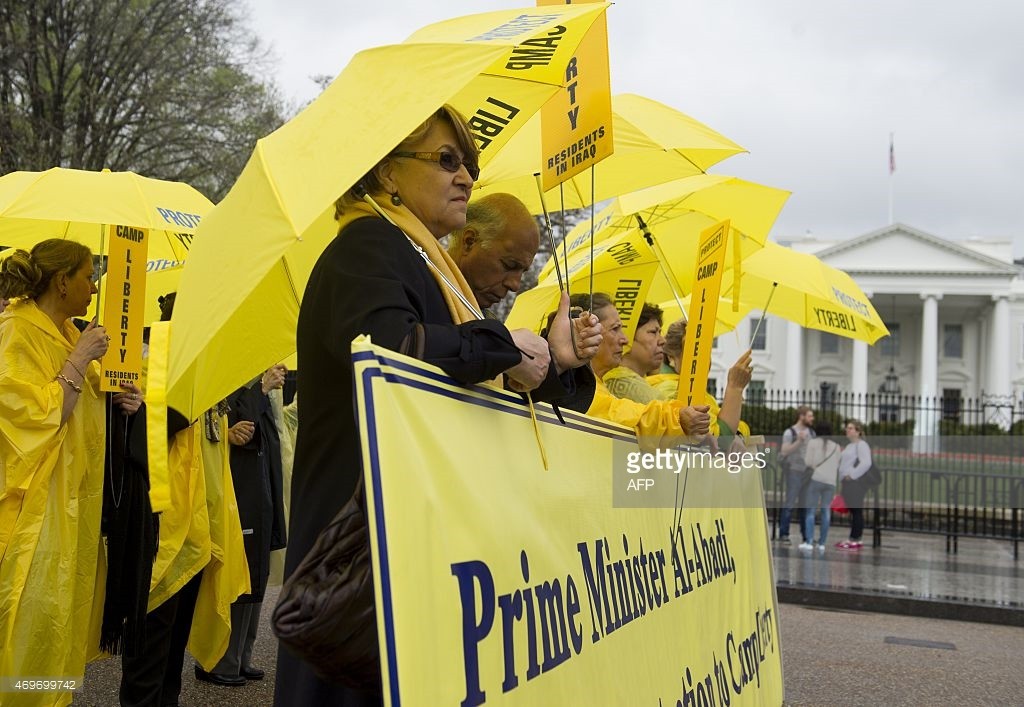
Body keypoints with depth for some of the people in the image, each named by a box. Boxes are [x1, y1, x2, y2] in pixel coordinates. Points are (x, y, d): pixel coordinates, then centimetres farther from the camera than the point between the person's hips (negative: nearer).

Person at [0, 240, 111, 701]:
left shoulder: (66, 332, 13)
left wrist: (112, 397, 6)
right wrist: (79, 360, -19)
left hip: (74, 497, 9)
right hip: (37, 500, -9)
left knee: (70, 604, 10)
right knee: (37, 607, -7)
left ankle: (57, 692, 18)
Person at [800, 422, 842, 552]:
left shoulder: (813, 443, 4)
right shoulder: (836, 446, 16)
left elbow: (808, 462, -3)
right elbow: (837, 466, 17)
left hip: (816, 479, -4)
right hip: (831, 481, 4)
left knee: (810, 510, -2)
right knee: (826, 512, 6)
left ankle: (809, 542, -11)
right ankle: (822, 543, 2)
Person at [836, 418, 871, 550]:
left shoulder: (861, 445, -9)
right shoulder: (850, 446, 22)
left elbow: (866, 463, -23)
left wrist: (852, 475, -20)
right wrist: (843, 476, 14)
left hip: (855, 483, -10)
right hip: (848, 482, 10)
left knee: (856, 511, -7)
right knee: (852, 511, 11)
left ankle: (855, 540, -7)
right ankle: (853, 539, 14)